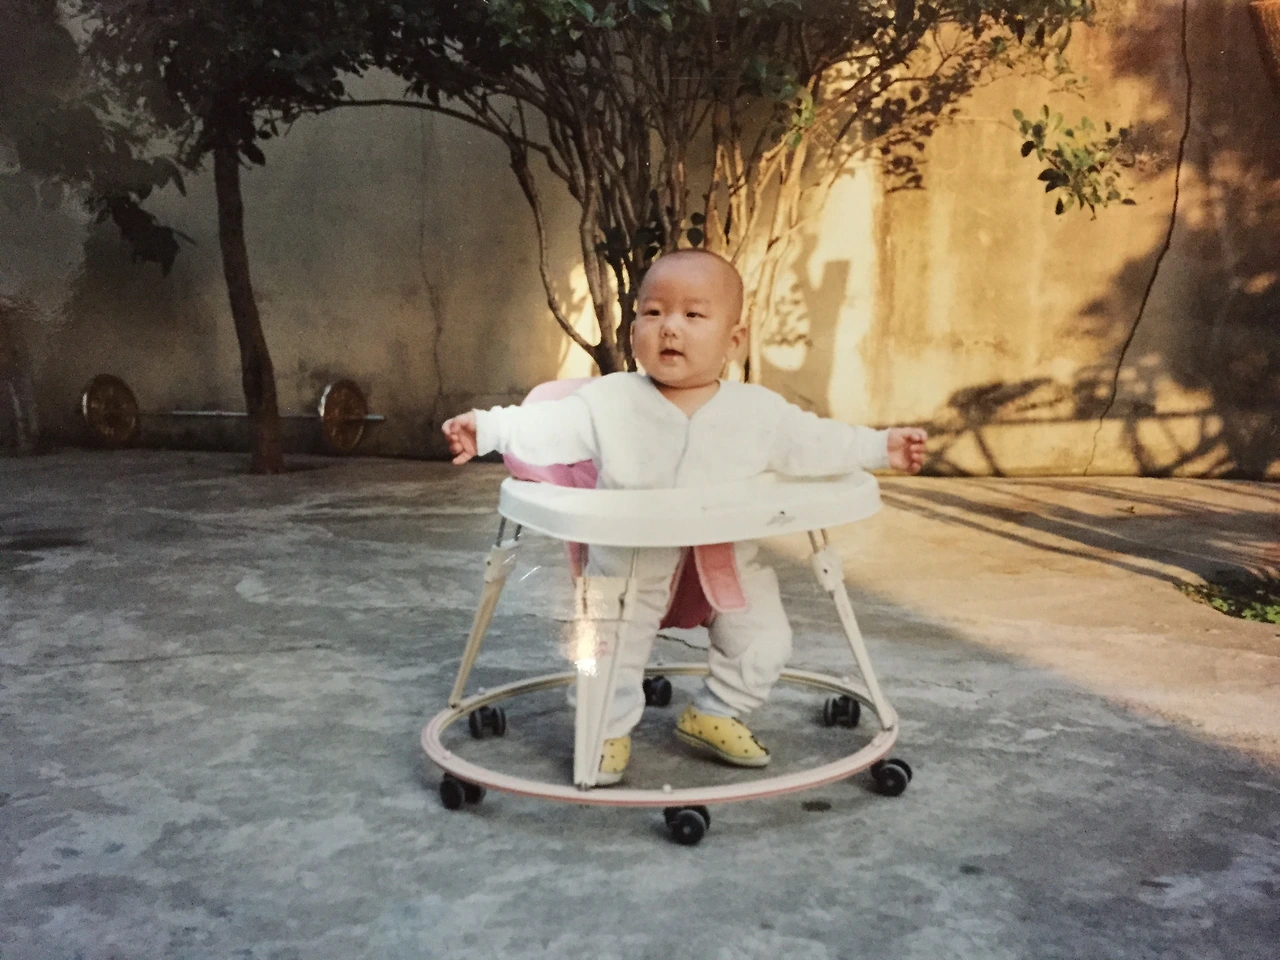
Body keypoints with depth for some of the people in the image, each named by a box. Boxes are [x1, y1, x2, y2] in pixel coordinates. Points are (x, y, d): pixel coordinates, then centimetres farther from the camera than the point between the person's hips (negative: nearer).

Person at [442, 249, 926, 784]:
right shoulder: (608, 402, -12)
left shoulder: (758, 411, -7)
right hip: (629, 566, -2)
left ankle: (715, 715, 26)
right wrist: (487, 428, -30)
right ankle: (609, 730, 24)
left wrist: (882, 447, 1)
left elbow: (817, 443, 2)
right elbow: (547, 428, -16)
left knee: (765, 644, 1)